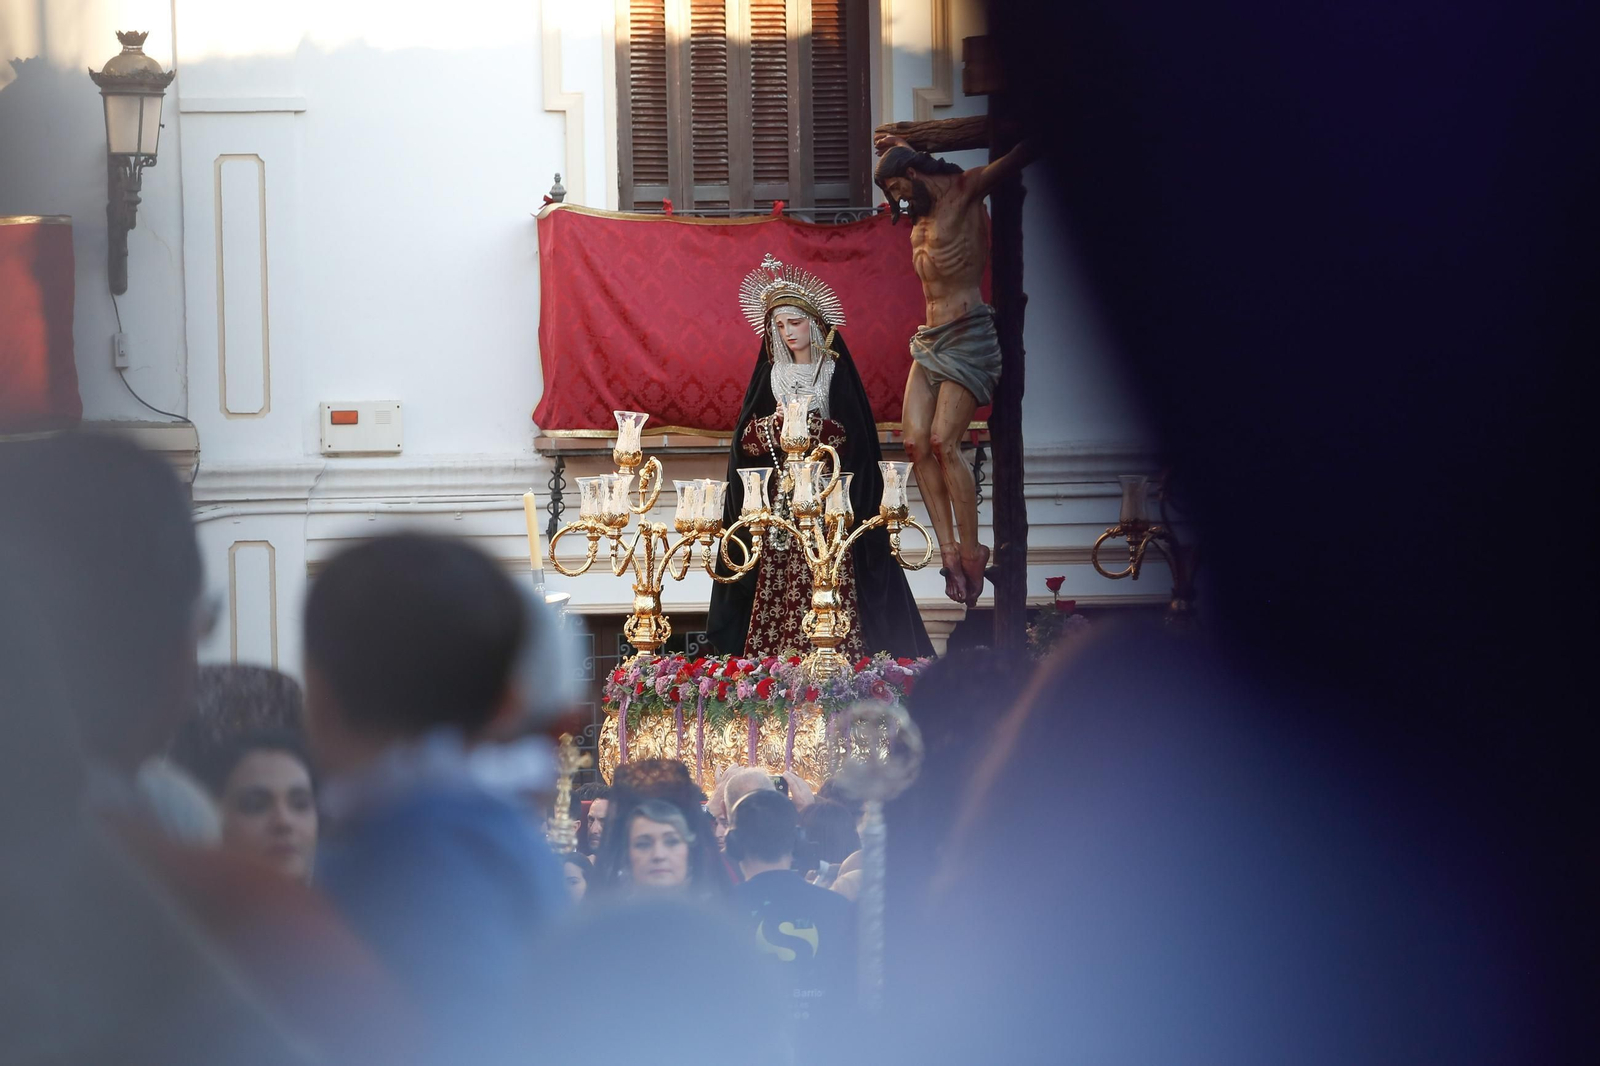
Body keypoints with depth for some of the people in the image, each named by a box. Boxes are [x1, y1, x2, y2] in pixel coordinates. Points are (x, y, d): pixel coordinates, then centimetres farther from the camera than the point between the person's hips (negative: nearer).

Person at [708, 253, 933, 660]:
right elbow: (746, 440, 7)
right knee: (776, 600, -5)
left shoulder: (837, 376, 3)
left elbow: (853, 441, -6)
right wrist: (778, 423, -11)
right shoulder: (771, 377, 14)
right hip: (780, 506, 3)